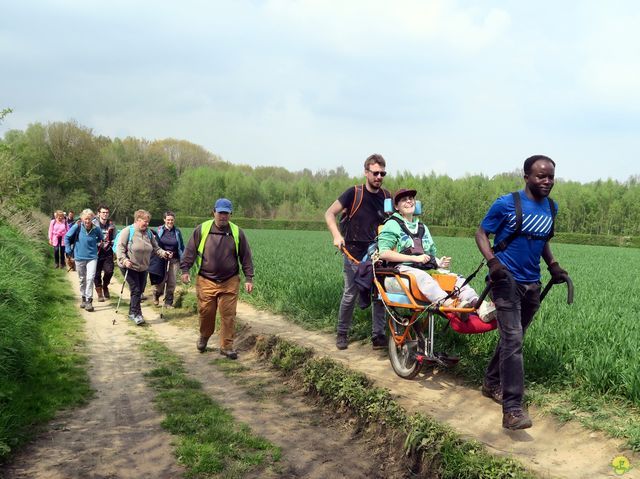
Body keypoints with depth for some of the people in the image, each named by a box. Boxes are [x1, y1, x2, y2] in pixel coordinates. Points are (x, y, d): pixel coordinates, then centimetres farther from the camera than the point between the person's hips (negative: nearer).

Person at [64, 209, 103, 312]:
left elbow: (100, 238, 14)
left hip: (92, 257, -1)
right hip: (79, 257, 1)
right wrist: (68, 249, -1)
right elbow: (67, 237, 1)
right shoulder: (77, 227, -11)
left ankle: (89, 301, -10)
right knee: (82, 279, 14)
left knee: (90, 278, -15)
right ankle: (84, 299, 29)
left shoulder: (96, 229, -8)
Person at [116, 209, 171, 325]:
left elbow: (155, 248, 12)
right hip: (129, 267, -6)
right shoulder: (128, 231, -12)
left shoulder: (149, 233, 6)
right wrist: (124, 260, -30)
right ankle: (136, 314, 0)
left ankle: (132, 313, 25)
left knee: (139, 291, 11)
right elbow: (120, 247, -17)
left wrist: (163, 253, -6)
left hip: (143, 268, 6)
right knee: (135, 290, -10)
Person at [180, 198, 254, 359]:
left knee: (228, 315, -1)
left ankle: (227, 346, 11)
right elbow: (190, 251, 3)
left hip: (230, 282, 0)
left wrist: (249, 278, 2)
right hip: (206, 281, 0)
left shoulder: (237, 233, 3)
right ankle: (204, 337, 36)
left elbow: (246, 257, 6)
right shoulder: (202, 229, -1)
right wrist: (185, 270, -4)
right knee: (205, 312, 8)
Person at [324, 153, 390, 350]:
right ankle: (342, 333, 19)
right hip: (354, 254, -4)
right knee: (350, 295, 2)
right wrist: (337, 236, -21)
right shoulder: (354, 193, -8)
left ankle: (378, 335, 9)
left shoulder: (386, 196, 4)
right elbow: (329, 213, -6)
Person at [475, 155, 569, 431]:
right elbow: (481, 233, -7)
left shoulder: (552, 207, 7)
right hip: (507, 280, -7)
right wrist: (492, 261, -23)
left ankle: (491, 384, 37)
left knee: (512, 338, 17)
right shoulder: (506, 204, -11)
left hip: (531, 283, 7)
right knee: (513, 340, -16)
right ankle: (512, 409, -16)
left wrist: (552, 265, 7)